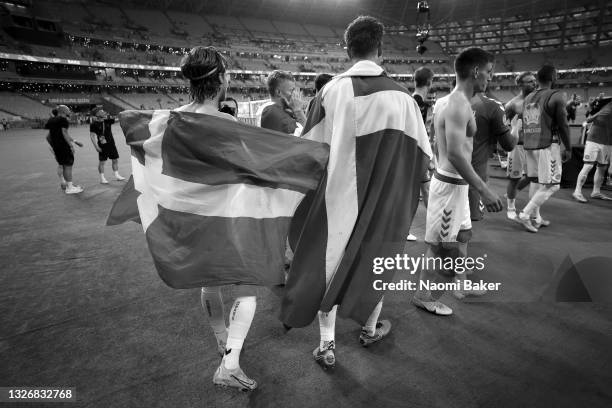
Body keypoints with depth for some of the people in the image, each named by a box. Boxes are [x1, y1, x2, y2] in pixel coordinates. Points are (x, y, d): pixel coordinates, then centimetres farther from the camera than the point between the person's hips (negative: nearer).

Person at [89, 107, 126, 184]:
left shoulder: (108, 120, 5)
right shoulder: (94, 124, -8)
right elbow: (92, 136, -10)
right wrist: (96, 146, -14)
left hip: (111, 144, 5)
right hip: (102, 146, -5)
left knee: (115, 160, 9)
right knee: (102, 161, 2)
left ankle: (117, 175, 20)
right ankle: (102, 178, 11)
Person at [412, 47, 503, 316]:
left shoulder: (446, 101, 10)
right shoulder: (459, 105, -20)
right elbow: (455, 154, -27)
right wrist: (484, 190, -25)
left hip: (455, 182, 10)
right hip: (450, 183, -10)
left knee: (463, 234, 22)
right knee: (440, 244, 2)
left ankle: (459, 284, 39)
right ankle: (422, 296, 18)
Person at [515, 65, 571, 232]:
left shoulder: (528, 98, 12)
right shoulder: (556, 96, -8)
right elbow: (563, 125, -8)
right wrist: (568, 148, 1)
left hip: (529, 146, 7)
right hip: (547, 145, -7)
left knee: (537, 183, 16)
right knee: (551, 185, 1)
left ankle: (535, 218, 20)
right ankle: (525, 215, -7)